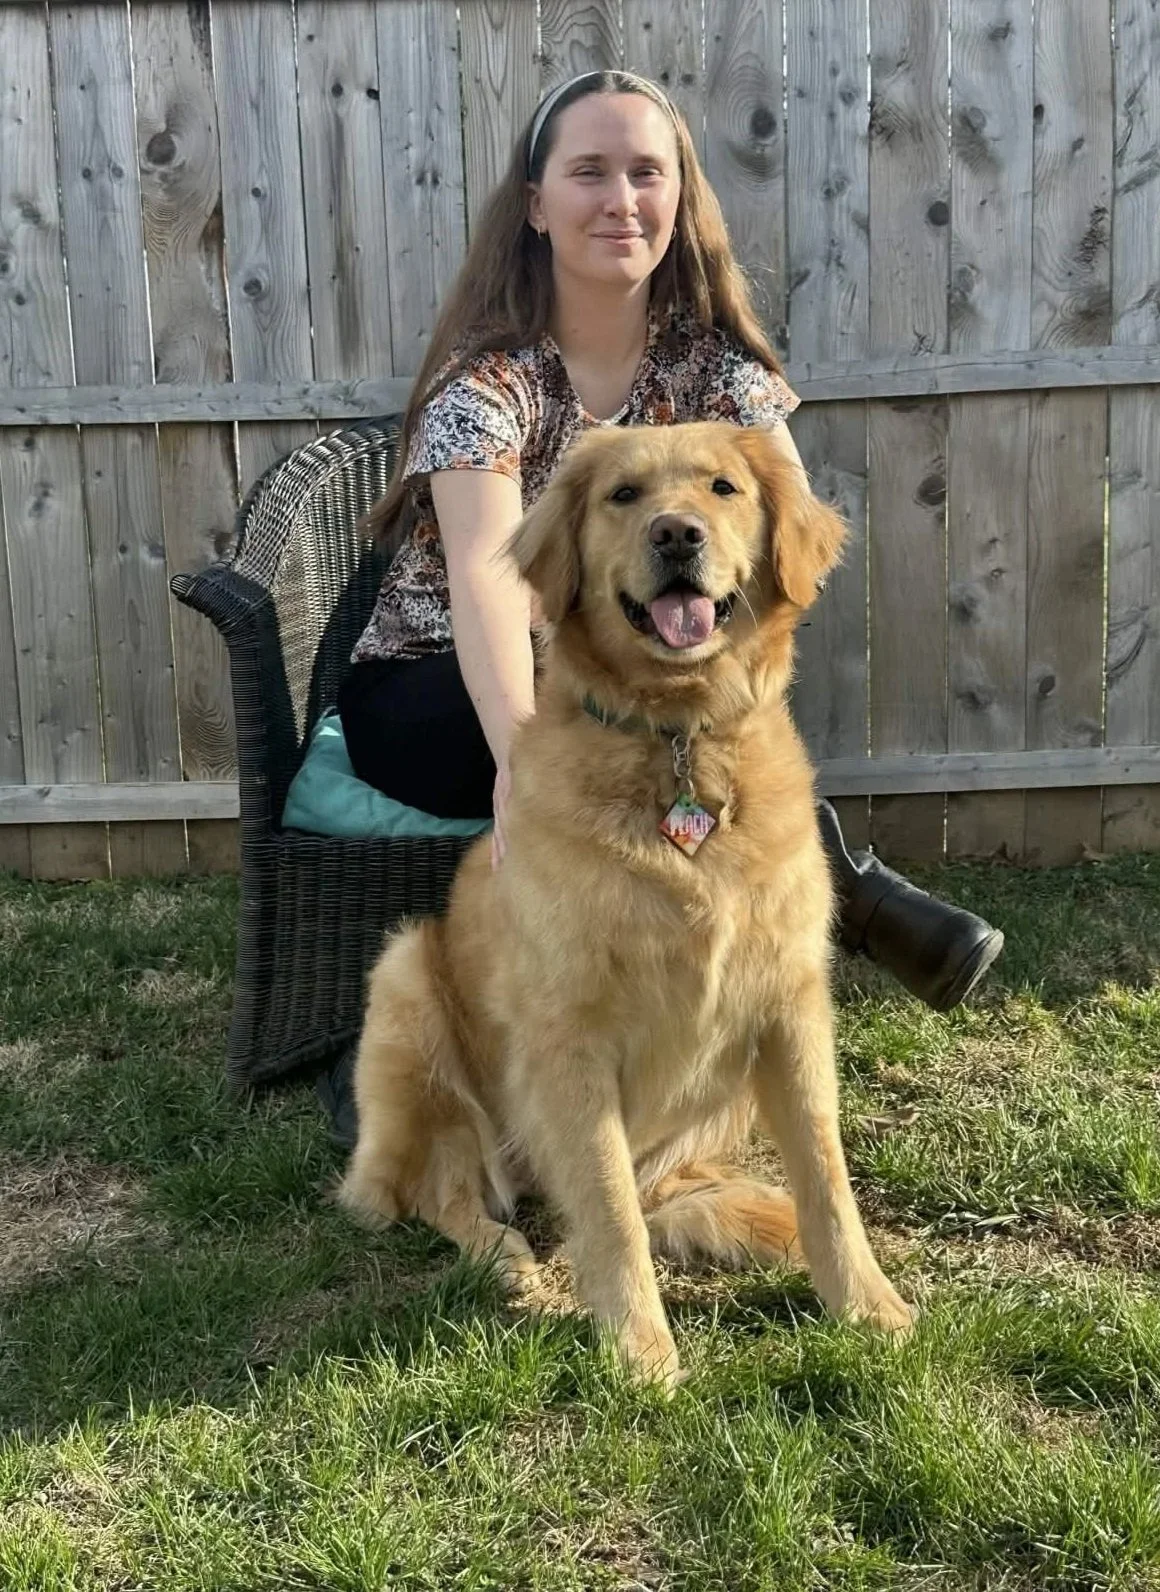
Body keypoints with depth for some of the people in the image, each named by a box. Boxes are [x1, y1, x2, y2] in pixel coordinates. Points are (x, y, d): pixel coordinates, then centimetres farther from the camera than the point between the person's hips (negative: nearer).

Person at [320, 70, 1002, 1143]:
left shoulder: (714, 363, -3)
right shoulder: (490, 372, -17)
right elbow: (484, 566, -35)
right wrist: (522, 751, -52)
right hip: (431, 697, -3)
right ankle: (841, 887, -23)